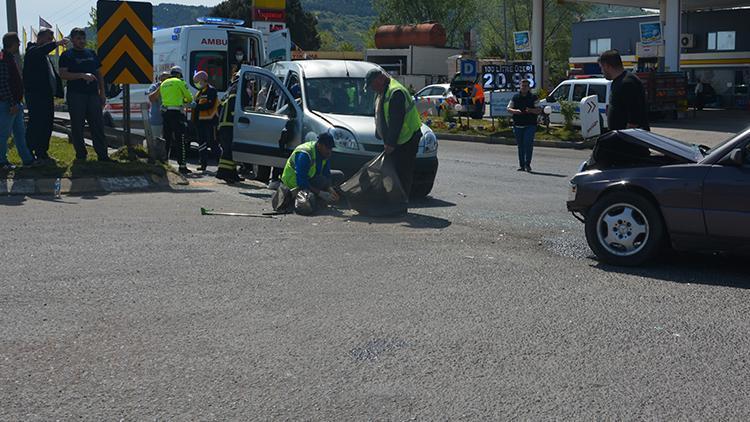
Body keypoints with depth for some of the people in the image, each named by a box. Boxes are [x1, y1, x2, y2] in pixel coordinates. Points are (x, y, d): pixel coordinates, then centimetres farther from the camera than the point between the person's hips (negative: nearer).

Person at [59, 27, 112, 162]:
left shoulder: (91, 54, 17)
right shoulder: (67, 55, 2)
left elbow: (99, 74, 20)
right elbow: (63, 74, -10)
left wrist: (102, 93, 11)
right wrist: (82, 75, -20)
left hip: (93, 94, 4)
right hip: (76, 95, -4)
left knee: (98, 125, 1)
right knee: (77, 127, 1)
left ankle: (102, 155, 3)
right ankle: (81, 155, 8)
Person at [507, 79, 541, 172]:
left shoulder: (533, 98, 5)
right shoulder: (515, 98, 11)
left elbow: (539, 110, 1)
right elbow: (509, 108, 8)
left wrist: (531, 110, -19)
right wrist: (515, 111, -14)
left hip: (530, 125, -3)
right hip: (518, 125, 3)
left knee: (528, 144, -15)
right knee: (520, 146, 6)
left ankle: (527, 164, -12)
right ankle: (521, 165, 13)